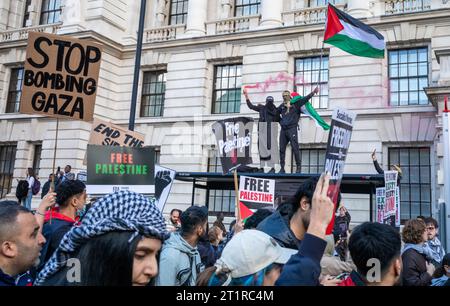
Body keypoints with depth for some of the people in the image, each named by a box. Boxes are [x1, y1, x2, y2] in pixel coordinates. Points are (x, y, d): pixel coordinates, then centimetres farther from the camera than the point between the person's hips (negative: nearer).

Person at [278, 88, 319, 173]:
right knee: (282, 149, 4)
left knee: (295, 148, -6)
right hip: (283, 130, 5)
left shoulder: (295, 104, 2)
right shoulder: (282, 106, 16)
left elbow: (305, 99, -5)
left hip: (292, 129, -5)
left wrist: (313, 92, -14)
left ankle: (298, 167, 1)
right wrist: (280, 120, 24)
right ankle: (282, 168, 10)